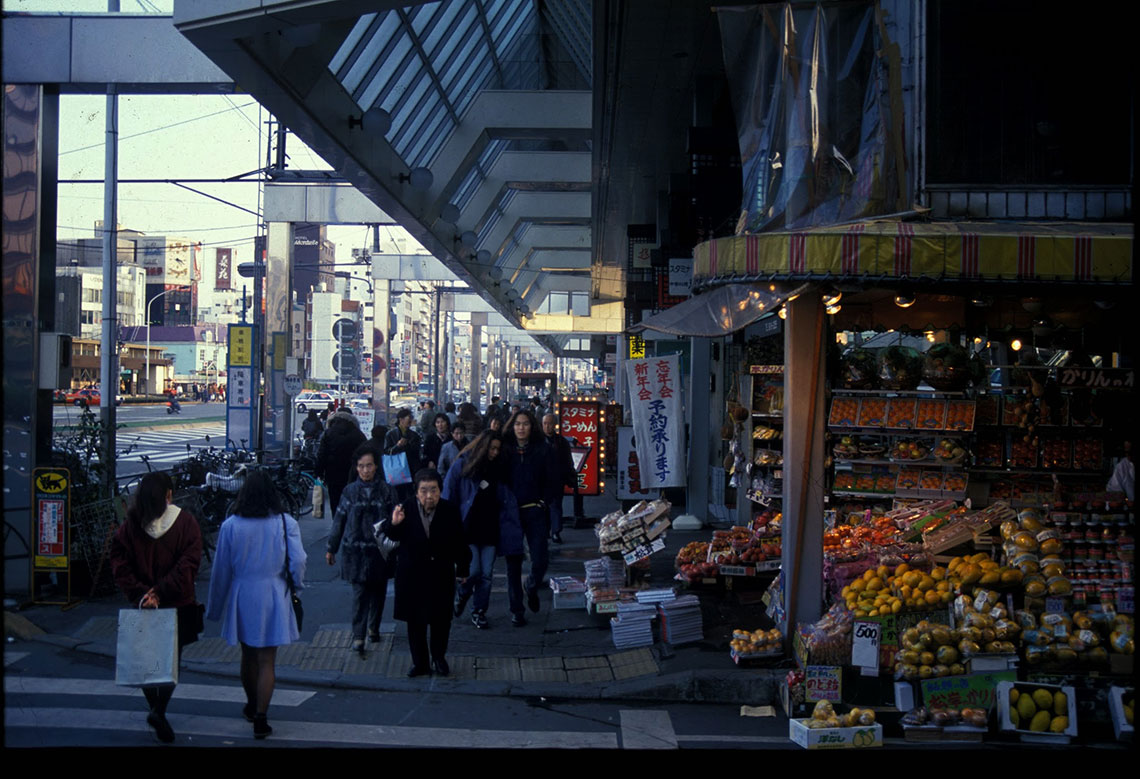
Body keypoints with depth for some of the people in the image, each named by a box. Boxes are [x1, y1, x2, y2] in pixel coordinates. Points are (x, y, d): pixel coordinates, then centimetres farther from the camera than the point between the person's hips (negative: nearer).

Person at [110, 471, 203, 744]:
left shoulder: (130, 526, -1)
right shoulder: (185, 522, -7)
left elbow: (120, 565, -7)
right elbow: (189, 563, -15)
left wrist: (140, 593, -9)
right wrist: (162, 591, -15)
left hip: (143, 607, 2)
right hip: (177, 606, -2)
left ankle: (156, 708, 19)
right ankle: (159, 711, -13)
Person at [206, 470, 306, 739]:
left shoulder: (230, 526, -6)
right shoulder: (286, 523, -8)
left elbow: (221, 570, -1)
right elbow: (298, 562, -10)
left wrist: (215, 607, 11)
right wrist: (296, 585, 11)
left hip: (242, 596, 1)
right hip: (273, 596, -1)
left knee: (248, 656, 20)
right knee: (267, 661, 3)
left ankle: (252, 706, 37)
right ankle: (260, 718, -2)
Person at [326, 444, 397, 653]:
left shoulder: (385, 490, 1)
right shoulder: (350, 491, 1)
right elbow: (339, 520, 7)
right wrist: (331, 548, 10)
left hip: (380, 549, 1)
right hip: (356, 550, -1)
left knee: (378, 591, 11)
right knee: (359, 593, -5)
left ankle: (374, 628, 30)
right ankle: (358, 636, -5)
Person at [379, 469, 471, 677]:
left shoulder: (450, 510, -9)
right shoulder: (406, 509, -13)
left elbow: (459, 542, 1)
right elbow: (393, 536, -10)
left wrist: (463, 568, 7)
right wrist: (394, 523, -32)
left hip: (441, 574, 0)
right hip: (412, 575, 0)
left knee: (441, 620, 11)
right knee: (415, 621, 9)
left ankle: (439, 658, 32)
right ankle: (420, 662, 22)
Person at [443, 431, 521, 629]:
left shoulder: (497, 469, 10)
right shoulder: (462, 466, -2)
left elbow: (506, 500, 14)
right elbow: (448, 497, 0)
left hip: (490, 529, 4)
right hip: (468, 529, -4)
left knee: (486, 574, 1)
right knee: (474, 571, -11)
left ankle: (479, 611, 13)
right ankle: (461, 595, 19)